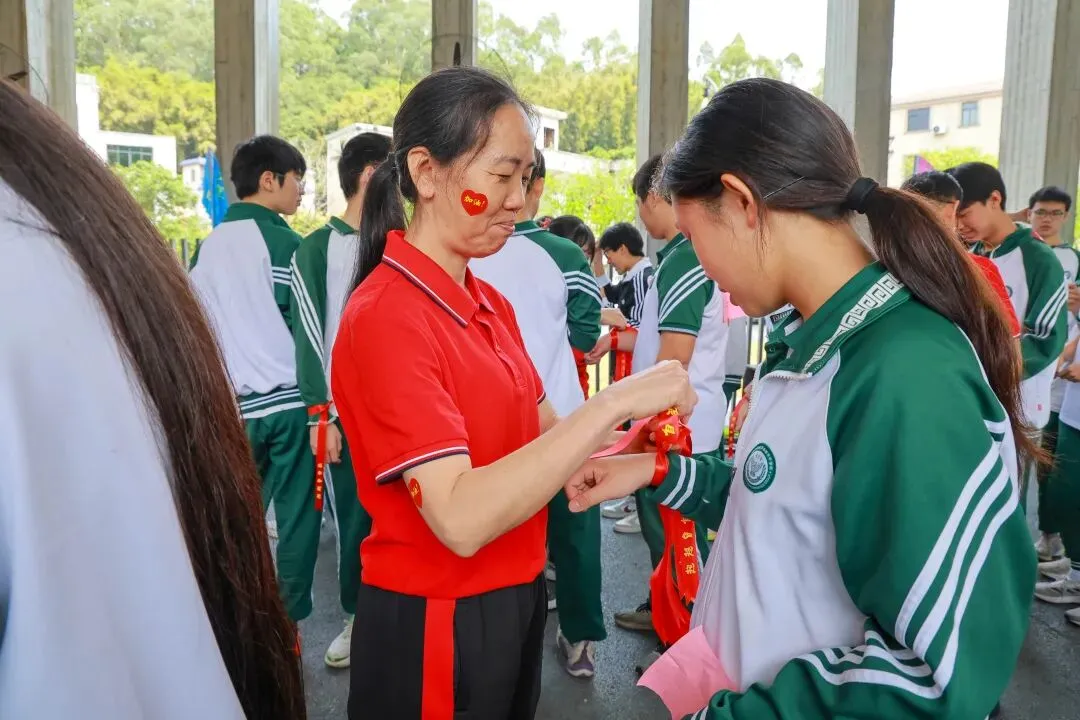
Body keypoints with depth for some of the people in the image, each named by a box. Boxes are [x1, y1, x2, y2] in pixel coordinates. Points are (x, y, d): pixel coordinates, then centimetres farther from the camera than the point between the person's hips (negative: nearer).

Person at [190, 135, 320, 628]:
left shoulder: (207, 247, 9)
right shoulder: (283, 242, -8)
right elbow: (304, 326, -9)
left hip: (235, 406, 6)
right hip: (289, 400, -6)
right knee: (297, 517, 4)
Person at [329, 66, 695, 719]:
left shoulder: (491, 303, 4)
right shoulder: (387, 316, -22)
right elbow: (461, 518, -31)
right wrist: (613, 403, -31)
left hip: (514, 599, 8)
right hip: (435, 622, -7)